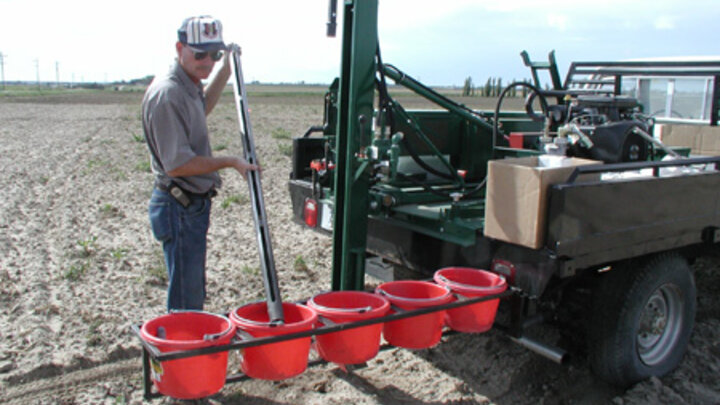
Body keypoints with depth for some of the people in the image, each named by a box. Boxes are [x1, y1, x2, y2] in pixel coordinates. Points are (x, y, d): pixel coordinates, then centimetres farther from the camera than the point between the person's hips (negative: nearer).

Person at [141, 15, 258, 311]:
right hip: (180, 208, -10)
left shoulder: (189, 87, 10)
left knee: (194, 293, 22)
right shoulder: (167, 93, -22)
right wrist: (230, 162, -16)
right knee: (185, 299, 1)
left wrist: (226, 70, 30)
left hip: (194, 205, 10)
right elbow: (177, 164, -25)